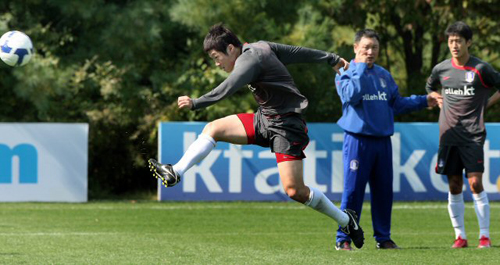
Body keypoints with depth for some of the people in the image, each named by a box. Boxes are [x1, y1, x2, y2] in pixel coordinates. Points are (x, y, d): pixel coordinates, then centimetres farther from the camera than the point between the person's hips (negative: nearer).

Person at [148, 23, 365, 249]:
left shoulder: (250, 60, -21)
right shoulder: (261, 47, 6)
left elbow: (226, 90, -34)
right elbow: (299, 52, 15)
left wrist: (195, 103, -42)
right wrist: (333, 60, 25)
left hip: (287, 125, -10)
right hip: (264, 120, 10)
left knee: (294, 190, -14)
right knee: (213, 129, -2)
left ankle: (345, 219, 4)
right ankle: (175, 173, -6)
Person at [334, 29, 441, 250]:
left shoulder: (384, 75, 17)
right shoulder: (346, 73, 0)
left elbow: (397, 103, 21)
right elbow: (352, 95, -18)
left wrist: (423, 101, 16)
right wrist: (361, 68, -12)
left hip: (383, 139, 5)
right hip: (358, 140, -5)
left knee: (384, 191, 7)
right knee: (353, 190, -8)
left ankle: (383, 237, 15)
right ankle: (343, 238, -2)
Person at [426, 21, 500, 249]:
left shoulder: (481, 69, -4)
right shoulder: (441, 69, 8)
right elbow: (430, 88, 29)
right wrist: (441, 103, 13)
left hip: (472, 135, -3)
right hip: (449, 134, 3)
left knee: (475, 183, -10)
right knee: (454, 186, 3)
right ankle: (460, 236, 9)